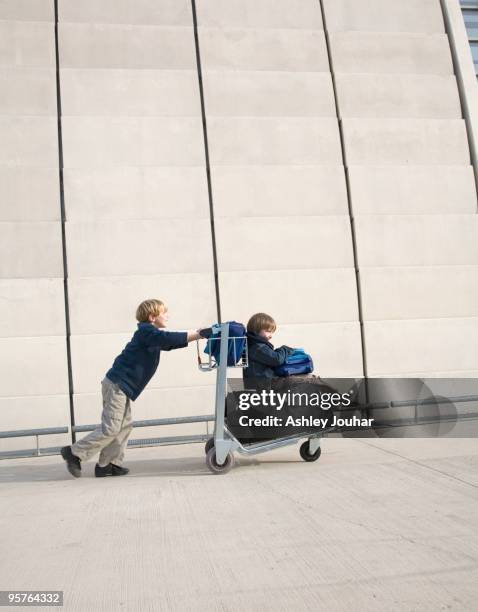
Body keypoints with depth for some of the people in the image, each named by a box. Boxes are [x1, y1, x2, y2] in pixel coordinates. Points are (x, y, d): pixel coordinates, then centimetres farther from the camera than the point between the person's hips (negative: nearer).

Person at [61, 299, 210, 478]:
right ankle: (74, 452, 1)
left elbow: (171, 342, 22)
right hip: (117, 384, -10)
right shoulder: (146, 331, -13)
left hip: (120, 385, 10)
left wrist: (198, 334, 14)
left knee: (125, 426, 9)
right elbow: (169, 338, -27)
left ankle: (106, 465, 12)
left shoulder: (151, 336, 17)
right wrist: (200, 334, -27)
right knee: (111, 428, -9)